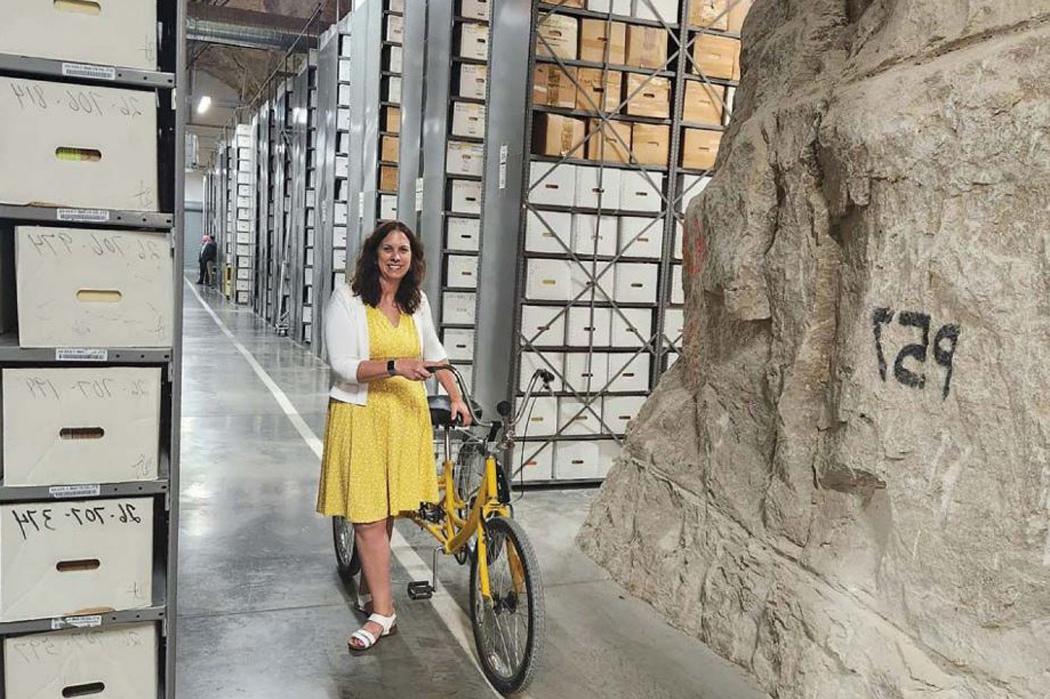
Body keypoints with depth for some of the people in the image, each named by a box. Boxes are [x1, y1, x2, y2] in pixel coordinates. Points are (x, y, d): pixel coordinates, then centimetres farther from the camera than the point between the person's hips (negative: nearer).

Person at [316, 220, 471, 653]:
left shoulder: (417, 302, 9)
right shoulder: (348, 299, -7)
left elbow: (433, 352, 25)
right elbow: (342, 366, -13)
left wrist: (456, 398, 23)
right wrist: (395, 366, -25)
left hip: (407, 415, 4)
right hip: (362, 415, -4)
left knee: (389, 510, 9)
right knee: (369, 516, -3)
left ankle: (370, 585, 29)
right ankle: (382, 611, 6)